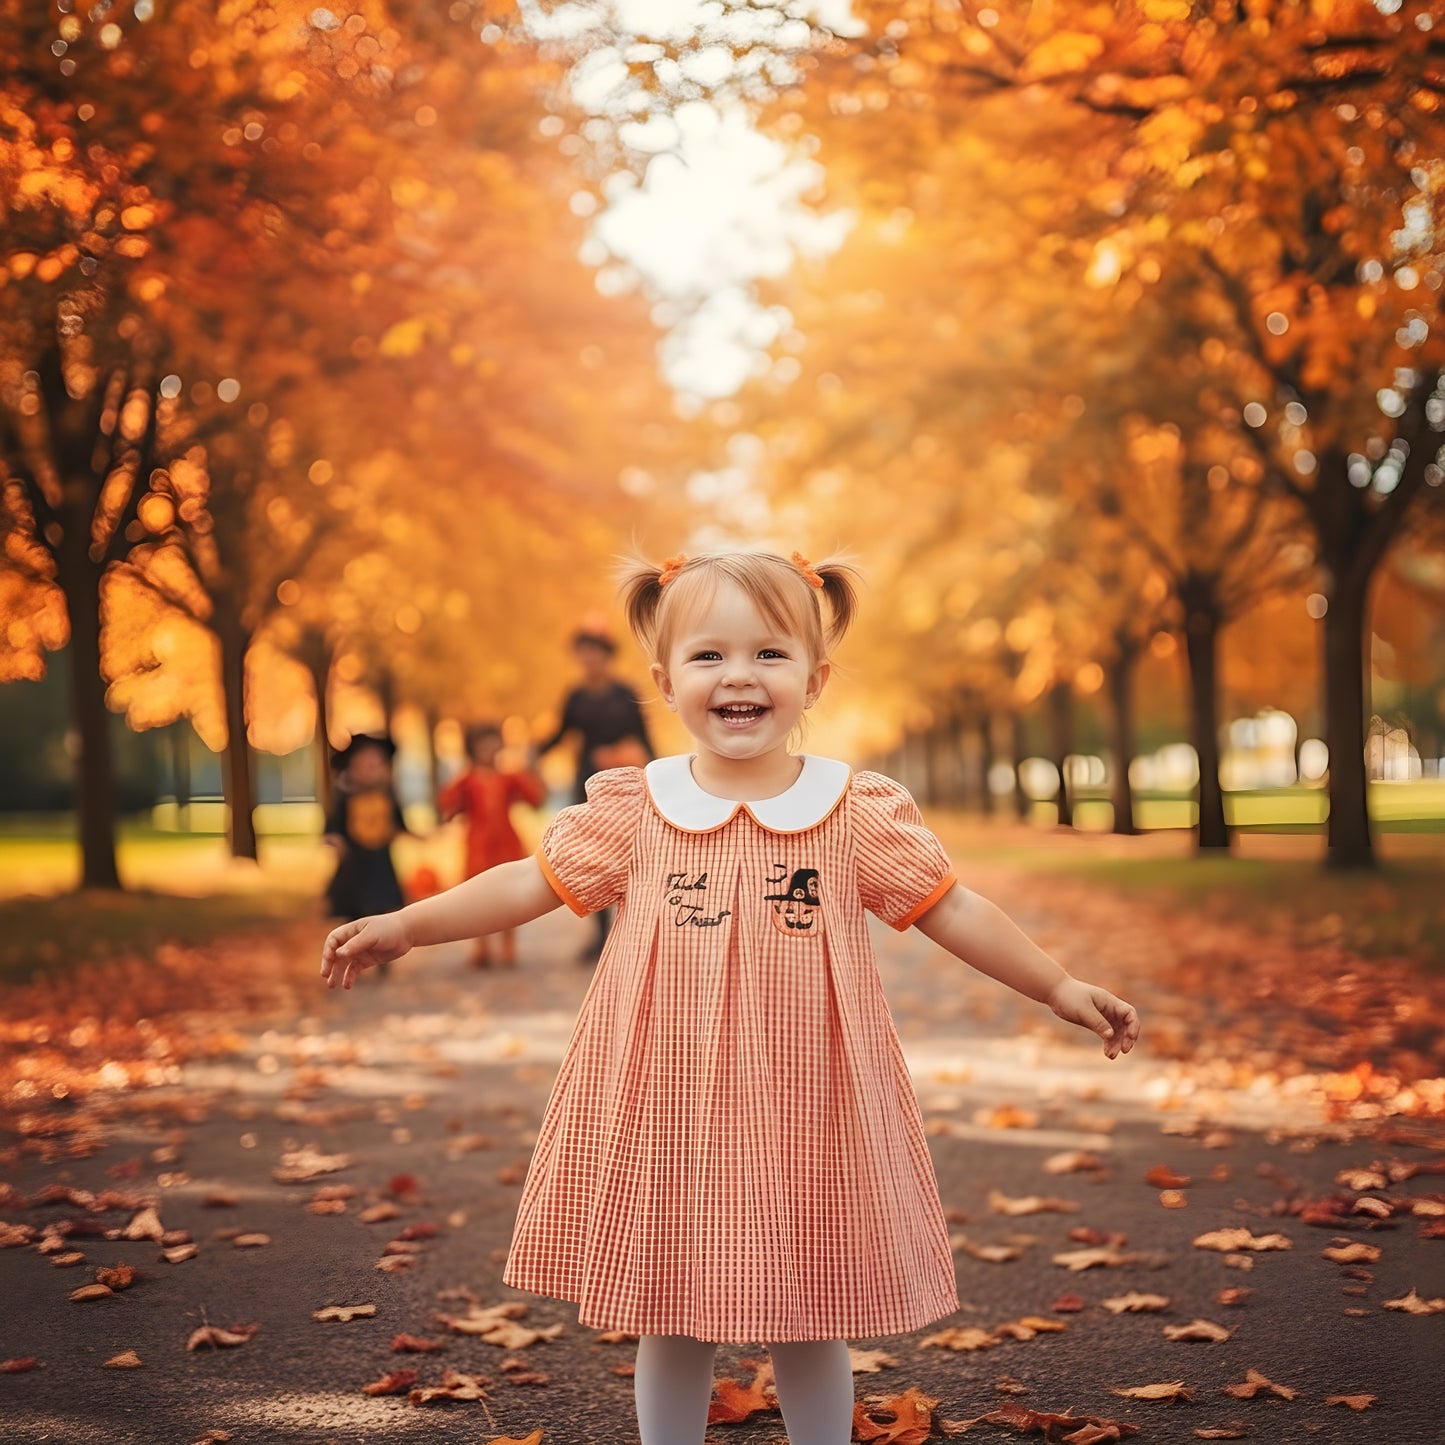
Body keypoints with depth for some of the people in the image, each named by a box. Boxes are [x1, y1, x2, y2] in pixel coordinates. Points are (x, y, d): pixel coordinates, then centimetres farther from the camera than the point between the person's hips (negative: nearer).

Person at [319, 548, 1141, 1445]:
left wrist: (1059, 987, 4)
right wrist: (404, 927, 4)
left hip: (803, 1120, 0)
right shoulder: (632, 810, 0)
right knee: (671, 1324, 12)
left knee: (812, 1324, 12)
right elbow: (530, 884, 6)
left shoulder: (861, 814, -2)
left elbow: (954, 911, 4)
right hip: (668, 1115, 1)